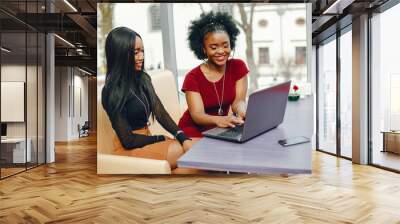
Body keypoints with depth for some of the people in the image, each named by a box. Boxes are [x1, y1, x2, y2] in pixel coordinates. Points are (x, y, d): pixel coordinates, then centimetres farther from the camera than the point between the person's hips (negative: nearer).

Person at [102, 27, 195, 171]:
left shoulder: (143, 79, 6)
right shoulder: (112, 92, -15)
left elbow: (161, 113, -2)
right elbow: (127, 140, -15)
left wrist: (183, 137, -17)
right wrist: (163, 139, -8)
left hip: (146, 141, 6)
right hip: (128, 149, -6)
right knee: (183, 150, -29)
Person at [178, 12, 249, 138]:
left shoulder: (238, 67, -6)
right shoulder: (193, 77, -15)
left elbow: (238, 101, -14)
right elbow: (197, 115, -24)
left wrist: (243, 112, -40)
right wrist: (218, 120, -47)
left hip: (221, 129, 4)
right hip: (194, 131, -4)